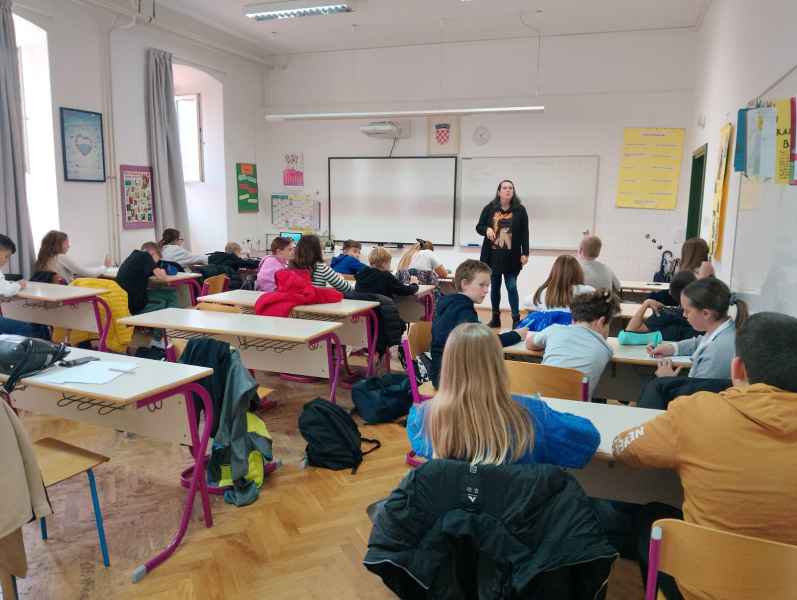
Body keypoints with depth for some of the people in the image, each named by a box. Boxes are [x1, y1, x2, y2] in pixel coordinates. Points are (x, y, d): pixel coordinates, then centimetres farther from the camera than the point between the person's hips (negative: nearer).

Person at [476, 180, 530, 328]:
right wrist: (487, 229, -15)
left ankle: (516, 319, 1)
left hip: (511, 256, -2)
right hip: (493, 255, 2)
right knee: (494, 287, 11)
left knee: (512, 287, -5)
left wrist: (525, 253, -6)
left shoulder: (520, 210, 0)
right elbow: (479, 227, 8)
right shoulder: (489, 208, 2)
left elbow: (524, 233, 0)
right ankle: (495, 318, 22)